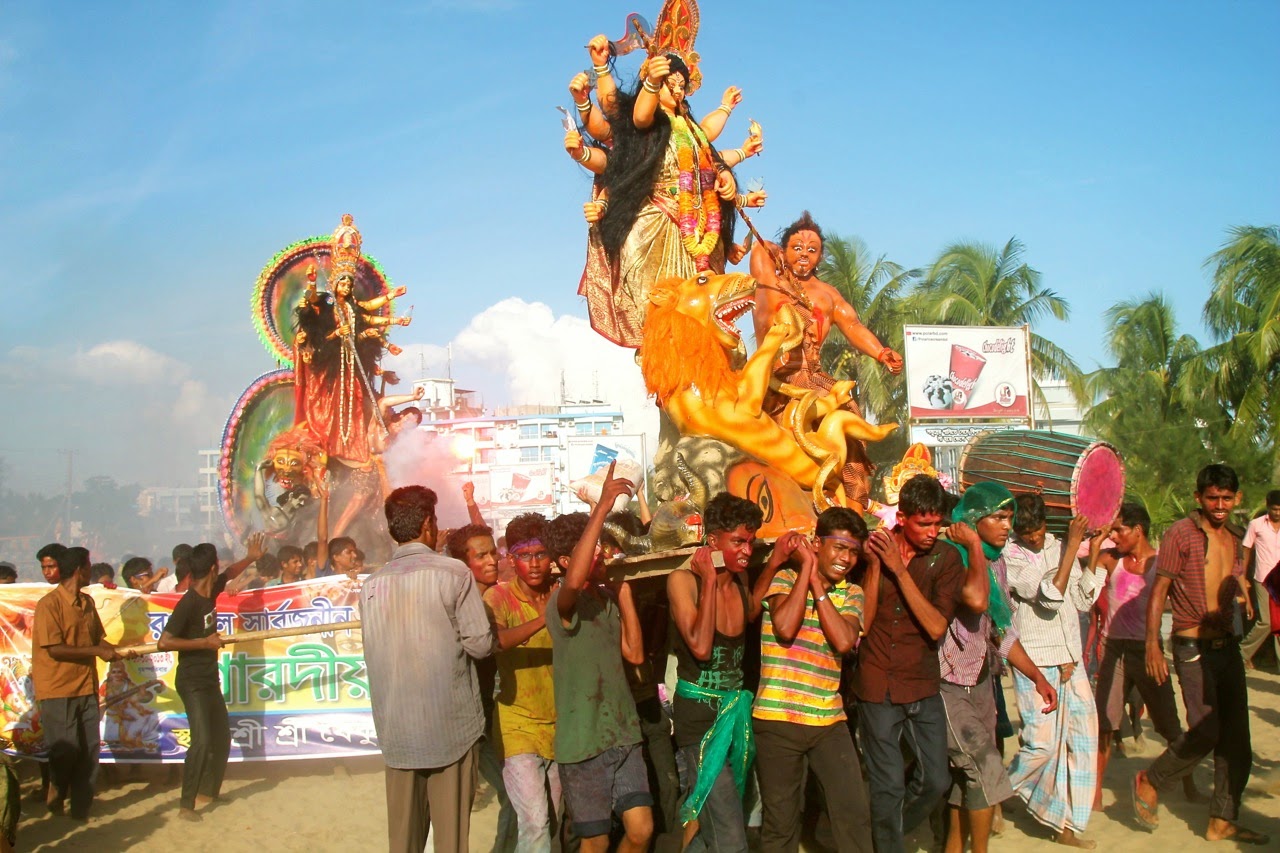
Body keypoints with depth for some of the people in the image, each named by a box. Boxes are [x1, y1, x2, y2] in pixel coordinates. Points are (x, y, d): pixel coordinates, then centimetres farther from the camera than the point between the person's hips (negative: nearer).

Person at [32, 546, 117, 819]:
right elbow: (55, 649, -18)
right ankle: (55, 807, 20)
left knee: (89, 751, 7)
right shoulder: (49, 604, -12)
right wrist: (97, 651, -16)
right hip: (58, 691, -7)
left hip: (86, 688, 7)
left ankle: (81, 808, 18)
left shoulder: (87, 603, 12)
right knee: (66, 752, -1)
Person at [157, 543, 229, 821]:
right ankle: (186, 804, -8)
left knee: (222, 737, 14)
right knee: (202, 740, -16)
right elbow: (163, 642, -26)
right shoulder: (188, 603, -21)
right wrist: (205, 642, -23)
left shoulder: (211, 594, 3)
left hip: (210, 680, 9)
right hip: (192, 682, -9)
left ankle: (207, 791, 29)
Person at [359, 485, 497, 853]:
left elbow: (375, 651, 8)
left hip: (396, 729, 4)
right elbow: (480, 643, -11)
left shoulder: (371, 584, 3)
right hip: (450, 726, -4)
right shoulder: (453, 573, -8)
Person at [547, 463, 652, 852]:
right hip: (583, 743, -6)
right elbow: (575, 580, -37)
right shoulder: (562, 602, -13)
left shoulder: (608, 600, 8)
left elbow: (635, 654, 3)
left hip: (623, 735, 6)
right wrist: (602, 507, -37)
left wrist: (624, 593, 0)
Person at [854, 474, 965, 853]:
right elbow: (862, 622, -9)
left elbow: (937, 626, -16)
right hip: (878, 685, -2)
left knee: (936, 780, 9)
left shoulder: (946, 557, -5)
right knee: (888, 786, 5)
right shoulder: (872, 550, -7)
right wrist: (874, 564, -19)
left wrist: (900, 569, -21)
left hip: (923, 684, 2)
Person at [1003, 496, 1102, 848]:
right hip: (1035, 662, -6)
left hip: (1070, 659, 6)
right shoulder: (1010, 558, -8)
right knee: (1041, 743, -9)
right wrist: (1072, 546, -16)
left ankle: (1067, 826, 15)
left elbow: (1082, 601, 8)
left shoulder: (1060, 548, 10)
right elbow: (1050, 595, -19)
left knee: (1081, 740, 5)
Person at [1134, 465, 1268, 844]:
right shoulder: (1181, 533, -10)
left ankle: (1223, 820, 17)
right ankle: (1148, 781, 10)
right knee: (1205, 732, -13)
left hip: (1227, 644, 7)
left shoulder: (1236, 538, 11)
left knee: (1236, 737, 7)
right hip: (1193, 646, -7)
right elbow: (1159, 591, -12)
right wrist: (1152, 645, -18)